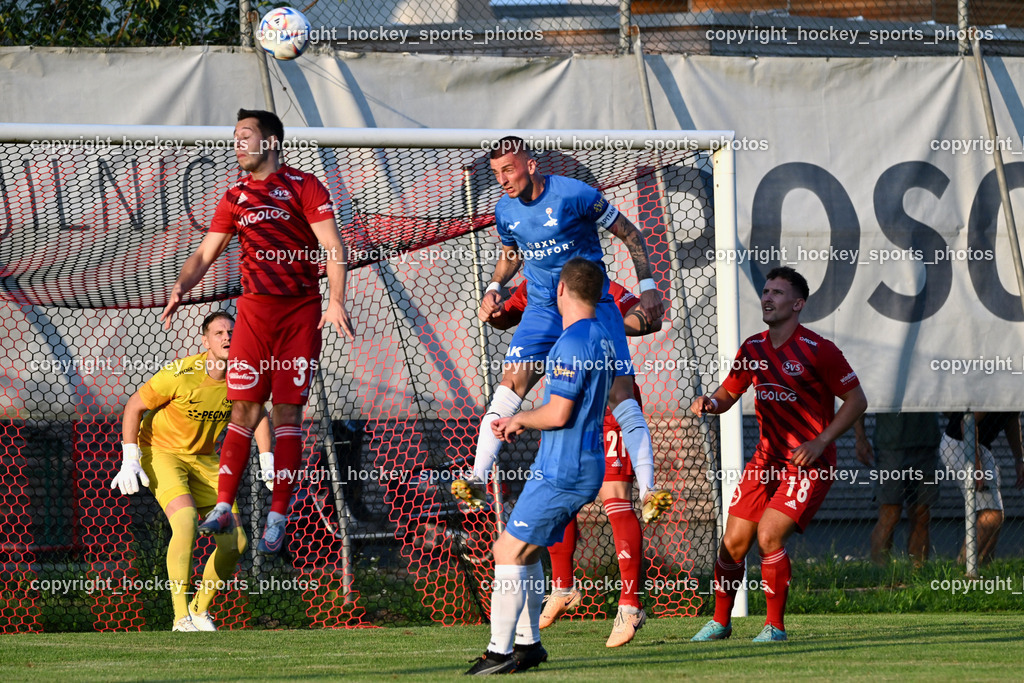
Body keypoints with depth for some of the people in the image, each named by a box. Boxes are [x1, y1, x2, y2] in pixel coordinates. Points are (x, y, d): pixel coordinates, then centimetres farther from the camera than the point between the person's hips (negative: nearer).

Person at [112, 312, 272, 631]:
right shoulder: (181, 374, -24)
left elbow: (257, 414, 10)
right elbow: (134, 406, -14)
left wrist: (268, 462, 0)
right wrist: (130, 459, -19)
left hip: (203, 458, 6)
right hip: (161, 452, -6)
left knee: (235, 541, -3)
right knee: (186, 521, -30)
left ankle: (200, 610, 20)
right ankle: (181, 619, -27)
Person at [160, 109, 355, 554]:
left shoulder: (303, 187, 0)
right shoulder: (235, 198, 14)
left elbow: (332, 246, -7)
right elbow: (206, 253, 16)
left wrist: (336, 300, -19)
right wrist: (181, 287, -3)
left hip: (300, 310, -3)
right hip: (253, 310, 3)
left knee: (287, 413, -4)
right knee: (244, 410, -2)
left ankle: (278, 517, -3)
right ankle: (222, 508, -2)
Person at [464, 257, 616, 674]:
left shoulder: (573, 342, -18)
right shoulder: (602, 339, 14)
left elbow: (558, 414, -22)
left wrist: (519, 420, -3)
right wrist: (520, 425, 20)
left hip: (562, 471, -10)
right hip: (586, 466, 10)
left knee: (510, 552, -9)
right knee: (523, 551, 18)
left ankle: (500, 652, -11)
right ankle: (527, 643, 22)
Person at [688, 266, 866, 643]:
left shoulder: (818, 350, -13)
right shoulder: (752, 349, 5)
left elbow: (856, 400, -8)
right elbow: (729, 392, 17)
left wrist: (820, 442, -16)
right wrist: (710, 403, -8)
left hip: (809, 462, -6)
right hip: (767, 457, 6)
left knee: (769, 536, -20)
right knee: (734, 541, 2)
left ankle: (775, 625, -6)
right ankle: (720, 622, 20)